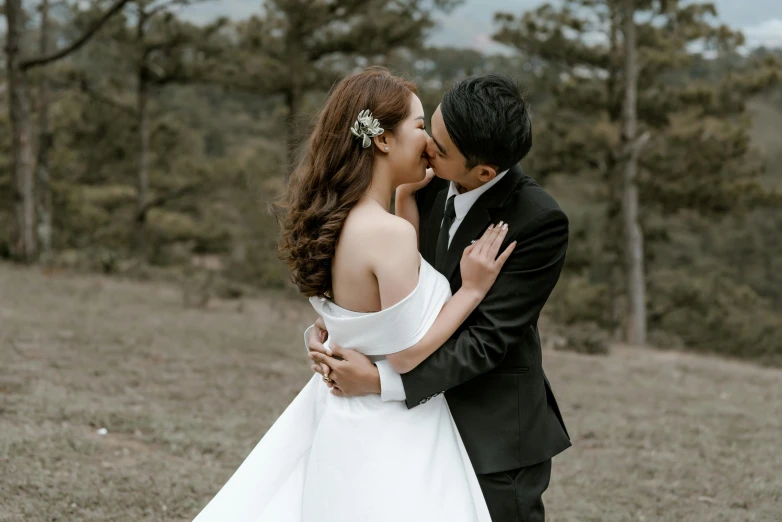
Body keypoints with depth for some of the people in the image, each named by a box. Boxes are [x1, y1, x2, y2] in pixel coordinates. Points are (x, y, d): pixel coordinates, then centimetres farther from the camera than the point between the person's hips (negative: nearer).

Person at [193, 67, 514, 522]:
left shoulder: (332, 222, 1)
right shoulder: (390, 233, -24)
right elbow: (408, 354, -21)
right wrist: (472, 289, -12)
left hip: (339, 417, 8)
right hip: (390, 438, -8)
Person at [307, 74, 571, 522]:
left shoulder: (540, 223, -21)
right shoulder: (432, 187, -2)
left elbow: (488, 338, -23)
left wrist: (382, 380, -27)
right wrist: (327, 325, -11)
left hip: (494, 434, -6)